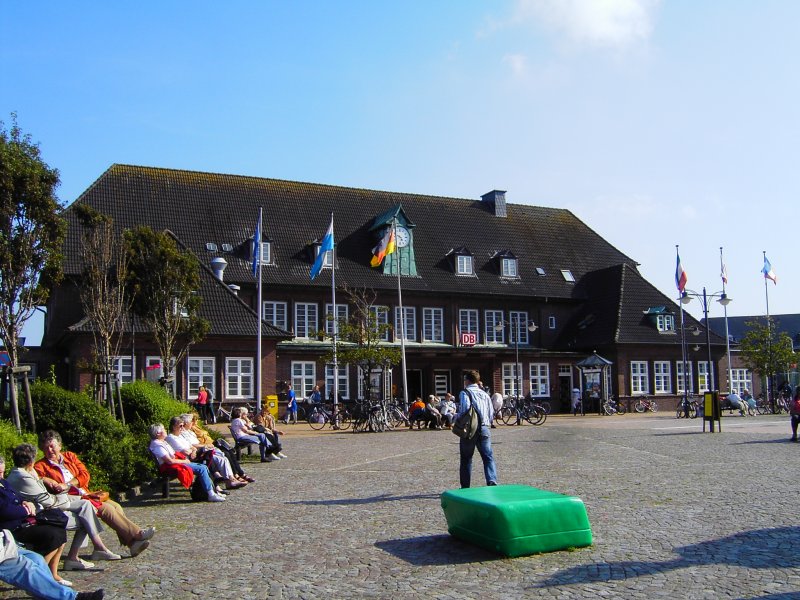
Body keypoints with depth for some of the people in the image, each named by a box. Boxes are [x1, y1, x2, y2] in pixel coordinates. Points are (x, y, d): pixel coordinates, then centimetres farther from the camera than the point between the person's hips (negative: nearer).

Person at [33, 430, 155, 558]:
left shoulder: (70, 456, 17)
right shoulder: (40, 466, 6)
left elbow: (85, 475, 6)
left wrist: (68, 485, -8)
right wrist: (45, 480, -26)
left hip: (85, 494, 6)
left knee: (115, 506, -14)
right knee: (105, 508, -24)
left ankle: (132, 543, -19)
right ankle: (137, 533, -23)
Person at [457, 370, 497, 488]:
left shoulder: (465, 393, -4)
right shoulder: (485, 394, 14)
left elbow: (464, 410, -17)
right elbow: (491, 414, 15)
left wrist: (456, 419, -2)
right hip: (484, 429, 4)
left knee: (466, 459, 8)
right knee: (488, 457, 1)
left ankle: (465, 487, 14)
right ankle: (492, 481, -19)